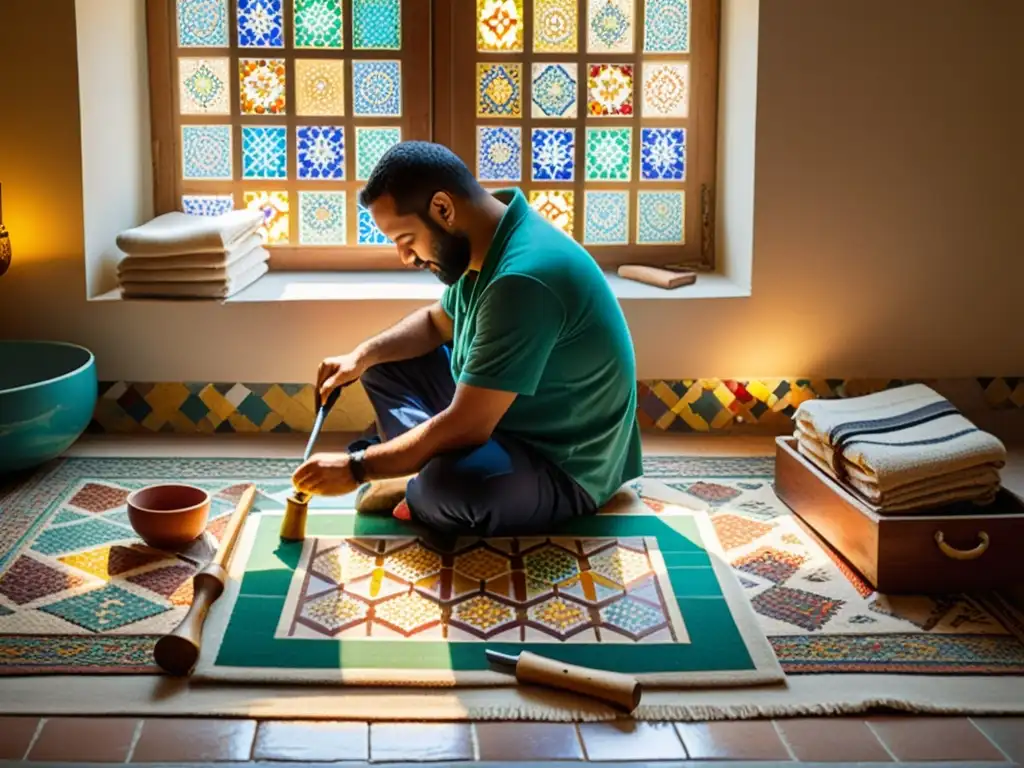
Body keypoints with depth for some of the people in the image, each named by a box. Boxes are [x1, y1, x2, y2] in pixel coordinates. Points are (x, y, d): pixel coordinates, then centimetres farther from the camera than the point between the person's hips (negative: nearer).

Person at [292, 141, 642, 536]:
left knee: (454, 484, -39)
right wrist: (362, 356, 2)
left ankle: (420, 500, -5)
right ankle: (425, 477, -5)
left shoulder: (522, 279, -32)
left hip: (566, 467, -10)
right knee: (386, 364, 14)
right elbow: (438, 322, 19)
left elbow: (464, 428, -30)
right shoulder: (489, 242, -1)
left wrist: (356, 468, -21)